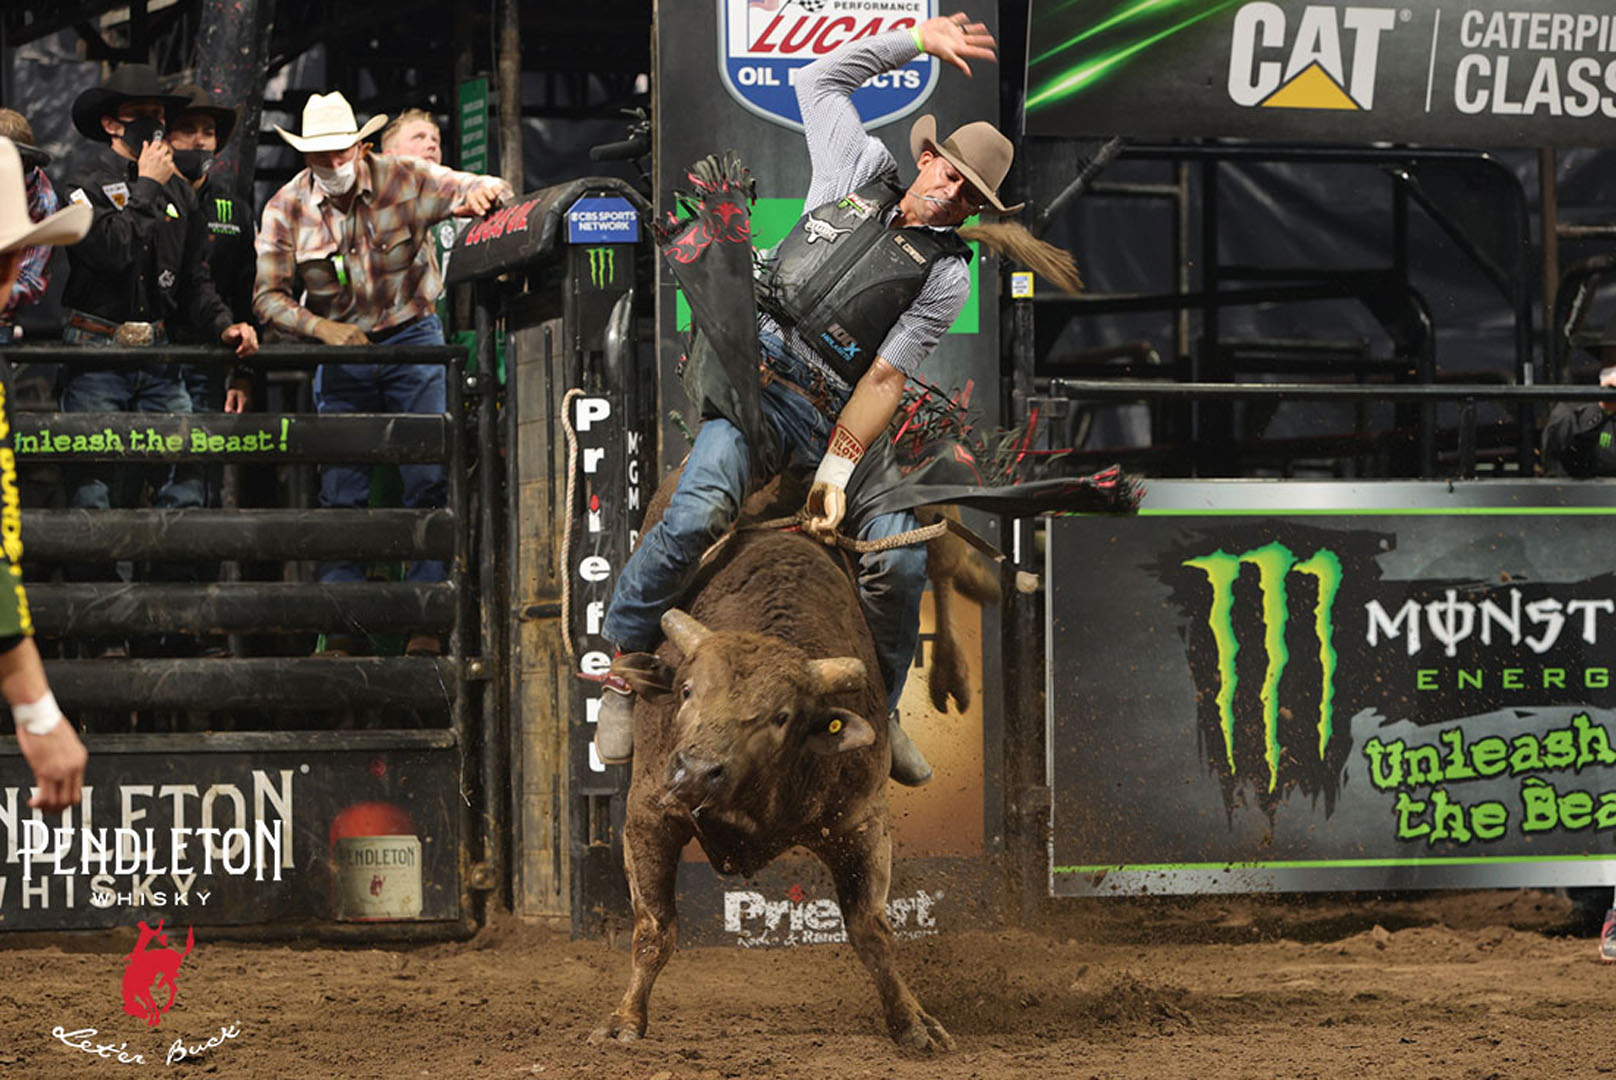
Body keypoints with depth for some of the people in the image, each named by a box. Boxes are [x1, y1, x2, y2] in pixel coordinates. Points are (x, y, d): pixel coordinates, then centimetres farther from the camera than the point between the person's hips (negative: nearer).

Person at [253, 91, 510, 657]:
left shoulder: (403, 180, -10)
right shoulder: (286, 209, -6)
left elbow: (485, 192, -7)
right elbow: (269, 296, -4)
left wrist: (484, 191, -32)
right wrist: (323, 328, -21)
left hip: (412, 339, -1)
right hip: (340, 352, 1)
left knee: (428, 478, -9)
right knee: (341, 490, 1)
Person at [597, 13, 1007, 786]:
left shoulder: (946, 274, 8)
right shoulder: (860, 170, 14)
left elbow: (886, 378, -2)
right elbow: (820, 79, 25)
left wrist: (837, 471, -13)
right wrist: (919, 40, 19)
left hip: (837, 418, 1)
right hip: (758, 378, -1)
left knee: (900, 559, -15)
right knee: (697, 515, -27)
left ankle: (879, 707, 9)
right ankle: (624, 670, -15)